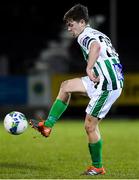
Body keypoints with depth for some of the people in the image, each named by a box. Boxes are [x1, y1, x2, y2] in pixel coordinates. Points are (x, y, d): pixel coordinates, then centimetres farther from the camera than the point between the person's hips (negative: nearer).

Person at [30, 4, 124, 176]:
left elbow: (96, 46, -36)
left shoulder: (85, 36, -12)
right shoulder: (98, 35, 19)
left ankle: (97, 167, 9)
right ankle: (47, 126, 13)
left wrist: (89, 68, -45)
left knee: (90, 126, -2)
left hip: (107, 86, -10)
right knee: (66, 86, 14)